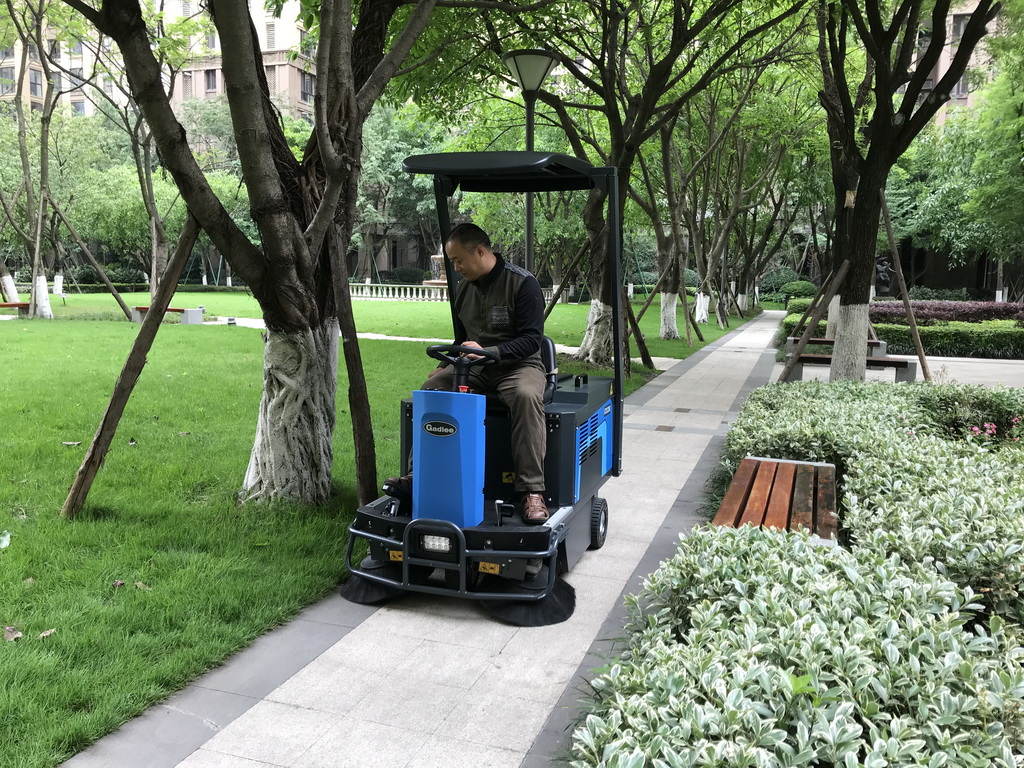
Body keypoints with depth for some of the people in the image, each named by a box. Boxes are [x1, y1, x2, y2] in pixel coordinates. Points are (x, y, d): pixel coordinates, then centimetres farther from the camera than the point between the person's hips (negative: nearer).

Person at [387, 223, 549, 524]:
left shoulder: (523, 283, -11)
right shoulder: (464, 287, 11)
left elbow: (531, 339, -18)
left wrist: (488, 351, -31)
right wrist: (446, 365, 6)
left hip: (519, 364, -6)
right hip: (473, 366, 6)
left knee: (526, 396, -38)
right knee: (431, 388, -17)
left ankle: (532, 491, -37)